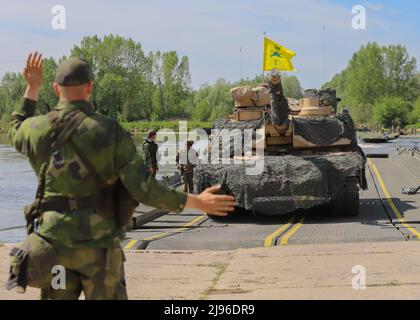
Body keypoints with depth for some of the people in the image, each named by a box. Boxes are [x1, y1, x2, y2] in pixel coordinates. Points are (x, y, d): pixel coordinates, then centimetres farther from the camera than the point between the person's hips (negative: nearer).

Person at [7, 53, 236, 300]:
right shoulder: (111, 132, -10)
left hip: (54, 240, 2)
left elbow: (17, 133, 26)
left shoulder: (38, 128, -2)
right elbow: (144, 190, -15)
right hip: (97, 242, -2)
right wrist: (197, 202, -5)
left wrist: (32, 88, 31)